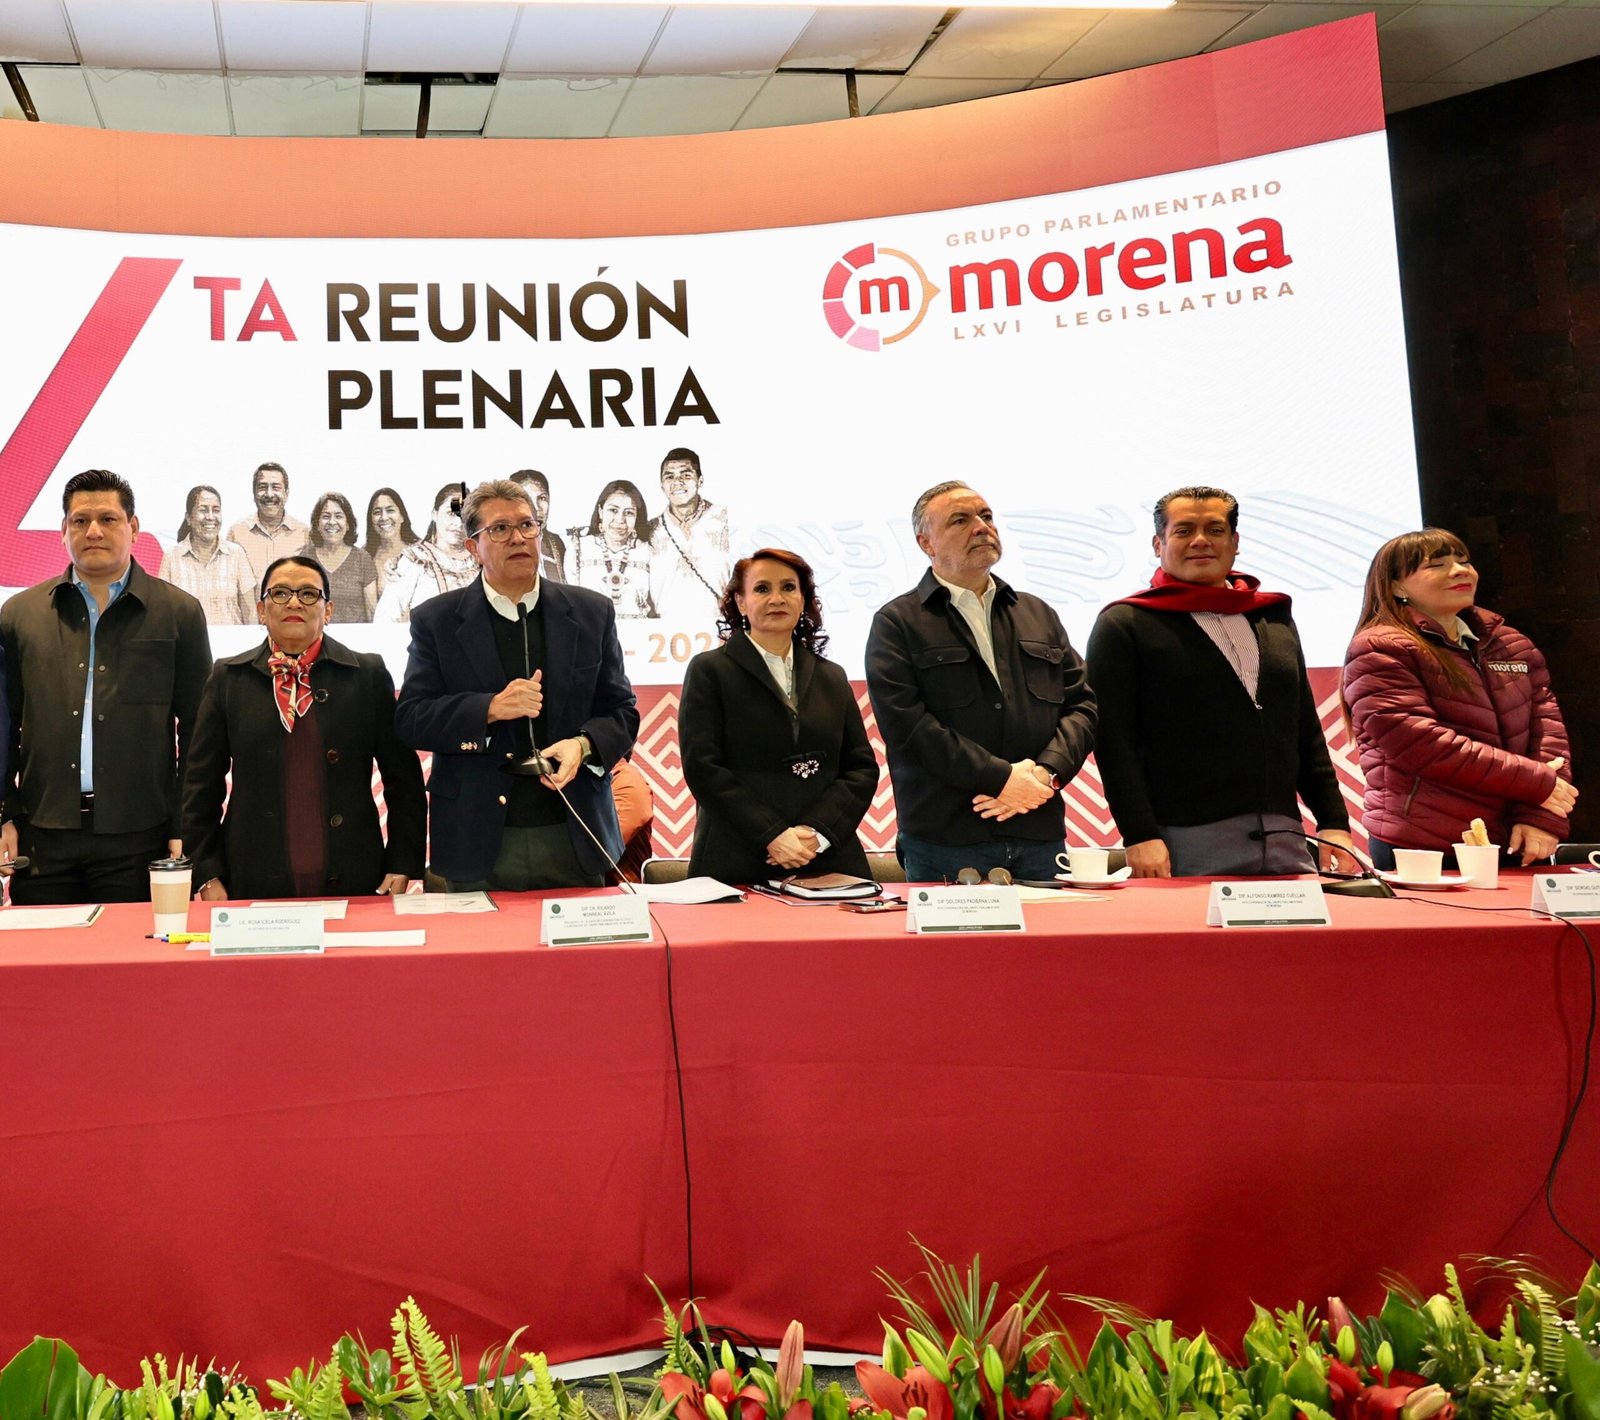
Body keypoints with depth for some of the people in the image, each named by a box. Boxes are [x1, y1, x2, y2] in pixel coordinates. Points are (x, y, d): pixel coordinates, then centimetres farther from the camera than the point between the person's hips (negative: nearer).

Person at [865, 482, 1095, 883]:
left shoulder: (1039, 615, 18)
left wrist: (1046, 772, -7)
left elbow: (1082, 703, 13)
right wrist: (1002, 778, -14)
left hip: (1041, 835, 4)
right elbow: (906, 724, -10)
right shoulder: (896, 623, 2)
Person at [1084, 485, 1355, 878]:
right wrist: (1140, 836, -14)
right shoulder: (1124, 624, 2)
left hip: (1286, 842, 5)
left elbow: (1307, 732, 21)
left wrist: (1334, 823, 12)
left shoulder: (1275, 617, 19)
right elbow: (1114, 742, -6)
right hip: (1186, 847, -5)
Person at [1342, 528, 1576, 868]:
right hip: (1422, 851, -6)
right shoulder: (1380, 651, -7)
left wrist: (1542, 816, -11)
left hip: (1510, 845, 6)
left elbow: (1547, 723, 6)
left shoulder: (1512, 645, 15)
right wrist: (1535, 783, -15)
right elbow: (1421, 746, -18)